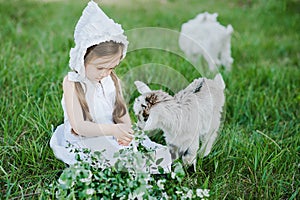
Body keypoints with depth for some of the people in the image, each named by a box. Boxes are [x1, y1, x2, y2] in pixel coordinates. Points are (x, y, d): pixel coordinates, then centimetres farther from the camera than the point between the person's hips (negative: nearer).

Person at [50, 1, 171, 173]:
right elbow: (78, 126, -21)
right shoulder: (72, 83, -14)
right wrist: (113, 130, -34)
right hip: (85, 139, -4)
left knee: (160, 154, -13)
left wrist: (126, 130, -20)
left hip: (113, 136, 4)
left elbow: (123, 114, 5)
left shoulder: (113, 81, 2)